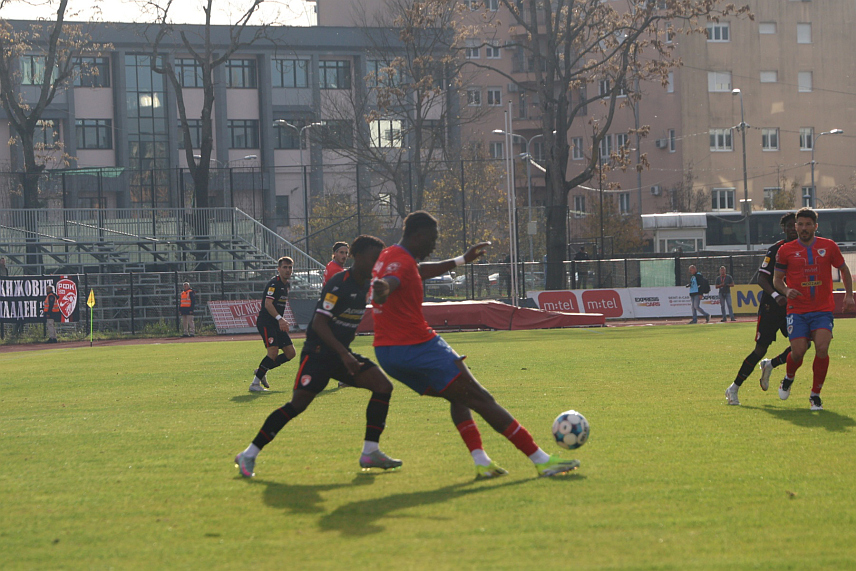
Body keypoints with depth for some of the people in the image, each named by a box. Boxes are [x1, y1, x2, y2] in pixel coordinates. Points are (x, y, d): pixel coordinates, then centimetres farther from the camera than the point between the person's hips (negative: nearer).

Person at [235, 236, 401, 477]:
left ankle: (370, 453, -2)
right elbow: (318, 323, -24)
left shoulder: (367, 284, 7)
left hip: (342, 354, 8)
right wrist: (344, 354, -30)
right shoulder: (339, 283, -18)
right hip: (318, 353, -8)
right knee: (298, 404, -16)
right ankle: (249, 455, -6)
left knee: (383, 386, -6)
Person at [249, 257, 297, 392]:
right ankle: (255, 383, -14)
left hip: (277, 324, 9)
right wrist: (279, 319, -38)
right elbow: (268, 304, -27)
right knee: (273, 352, -22)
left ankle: (262, 371, 15)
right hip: (266, 323, -9)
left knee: (290, 353, 4)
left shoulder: (285, 285, 15)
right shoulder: (274, 284, -14)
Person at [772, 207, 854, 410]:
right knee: (798, 351, -10)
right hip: (797, 310, 0)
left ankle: (815, 394, 0)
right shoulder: (786, 250, 2)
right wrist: (786, 291, -11)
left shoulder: (829, 246, 4)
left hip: (823, 309, 0)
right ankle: (789, 378, 26)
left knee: (822, 348, -16)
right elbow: (777, 279, 10)